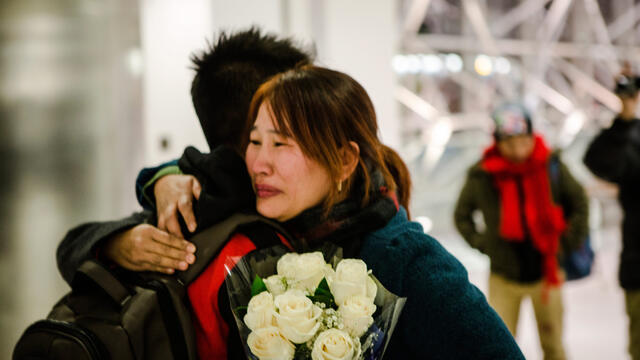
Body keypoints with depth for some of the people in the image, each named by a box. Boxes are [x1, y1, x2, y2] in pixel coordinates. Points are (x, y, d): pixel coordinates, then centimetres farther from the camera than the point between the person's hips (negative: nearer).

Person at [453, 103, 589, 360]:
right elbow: (462, 216, 7)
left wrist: (568, 243, 3)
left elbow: (579, 204, 9)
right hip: (503, 278, -1)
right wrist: (484, 245, -2)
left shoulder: (551, 167, -8)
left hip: (546, 273, 1)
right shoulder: (482, 176, -11)